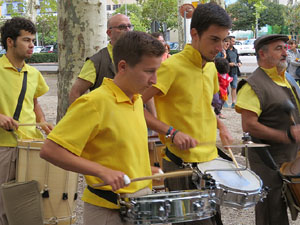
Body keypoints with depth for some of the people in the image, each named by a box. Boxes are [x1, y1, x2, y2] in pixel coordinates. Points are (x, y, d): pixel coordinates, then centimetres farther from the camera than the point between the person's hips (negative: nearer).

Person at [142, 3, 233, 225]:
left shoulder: (211, 67, 9)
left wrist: (220, 125, 8)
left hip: (211, 160, 8)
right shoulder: (171, 67, -16)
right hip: (182, 164, -8)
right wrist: (171, 132, -22)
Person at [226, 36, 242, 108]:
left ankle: (233, 102, 2)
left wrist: (239, 63, 5)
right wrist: (228, 64, -20)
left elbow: (237, 59, 25)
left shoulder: (235, 50, 14)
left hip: (234, 72, 6)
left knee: (234, 87, 1)